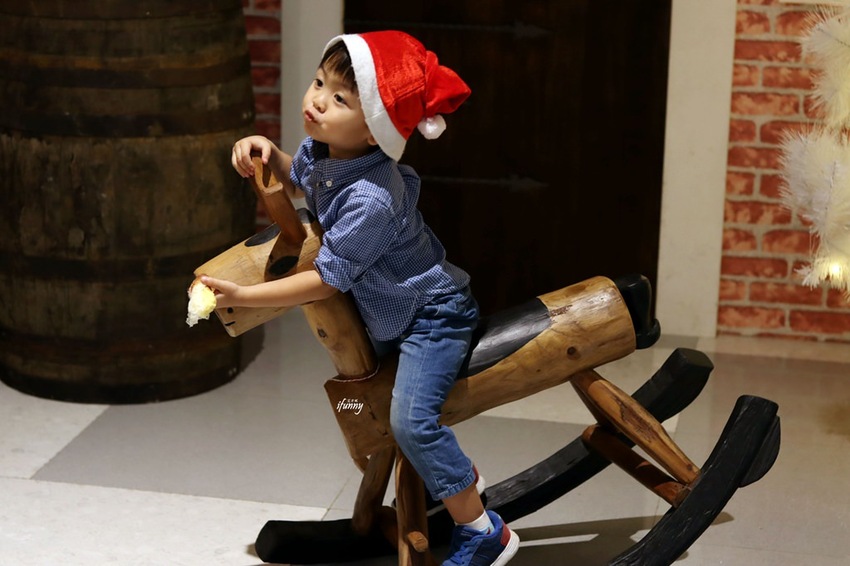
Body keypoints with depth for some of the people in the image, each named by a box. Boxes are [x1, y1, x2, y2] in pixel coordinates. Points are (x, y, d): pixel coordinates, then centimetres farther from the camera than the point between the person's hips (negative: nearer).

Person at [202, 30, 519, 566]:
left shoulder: (371, 200, -37)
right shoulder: (320, 149, -10)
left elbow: (325, 280, -30)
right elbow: (297, 180, 16)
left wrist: (242, 296, -25)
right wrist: (267, 153, -6)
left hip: (433, 315, -10)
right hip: (391, 313, 10)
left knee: (410, 420, -22)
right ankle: (459, 474, 41)